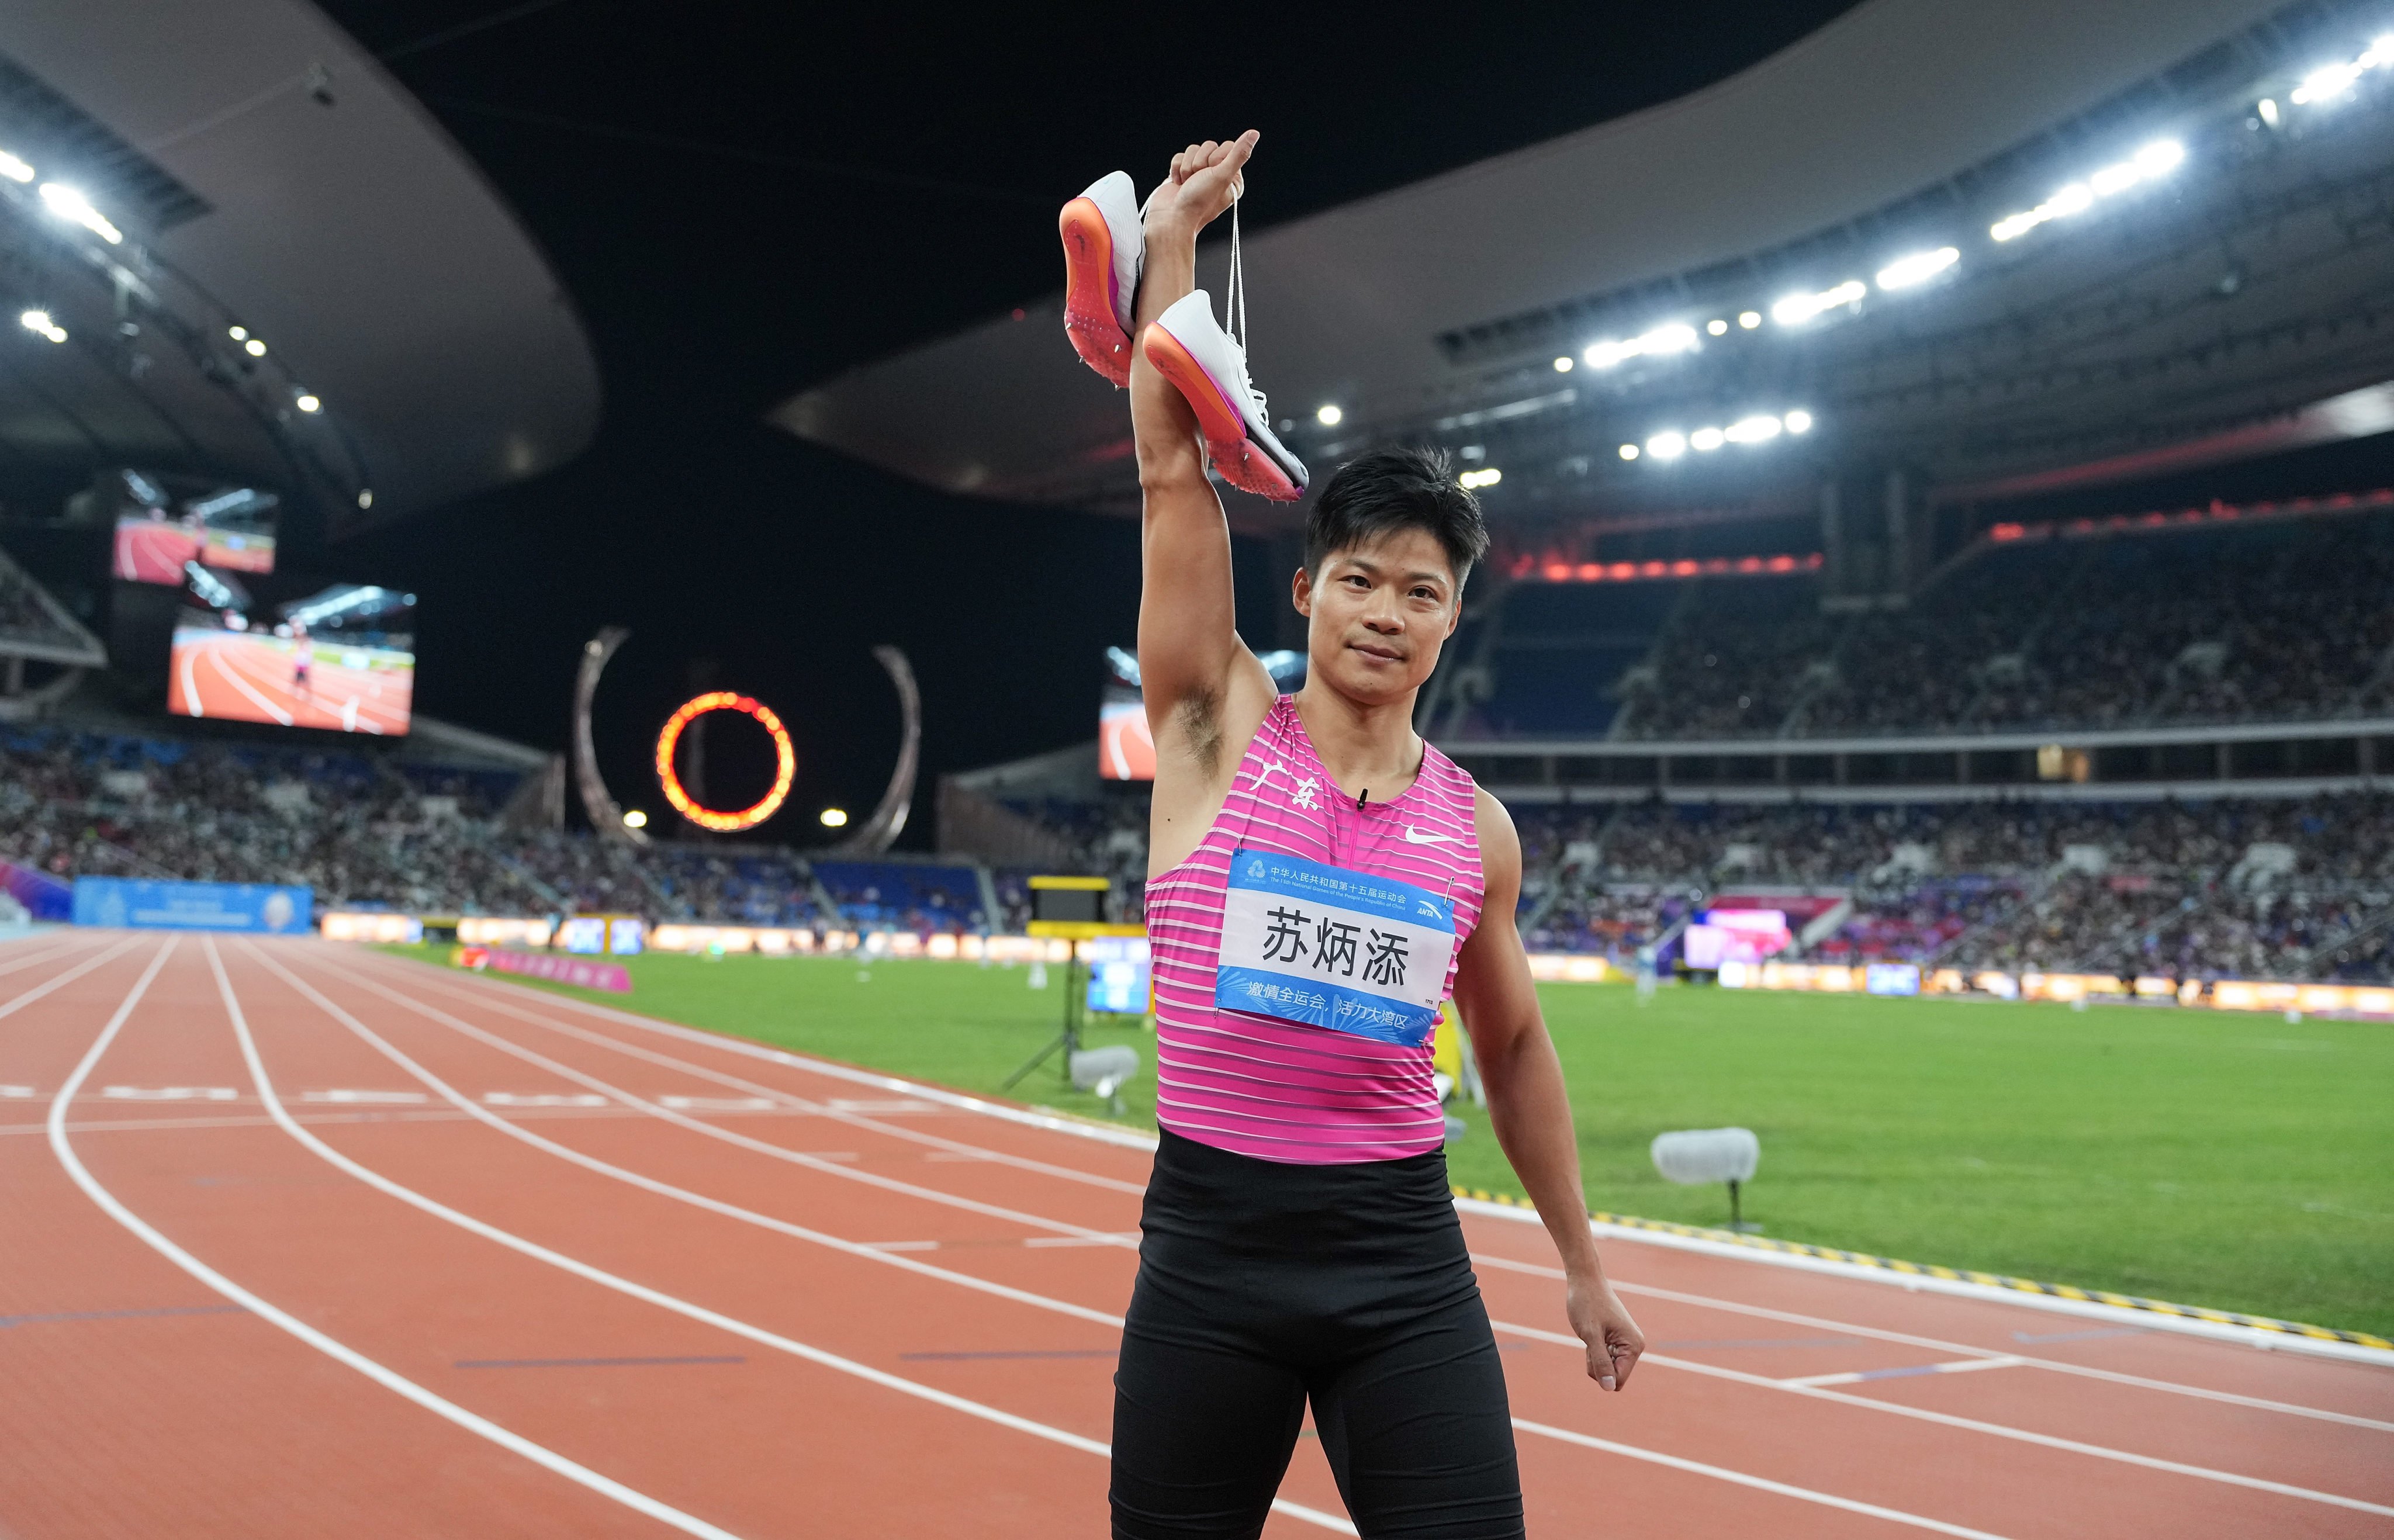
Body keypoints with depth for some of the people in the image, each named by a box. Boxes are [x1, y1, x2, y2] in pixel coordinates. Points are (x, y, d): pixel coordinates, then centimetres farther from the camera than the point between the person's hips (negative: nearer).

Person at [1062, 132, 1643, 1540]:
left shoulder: (1476, 827, 6)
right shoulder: (1220, 727, -1)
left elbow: (1514, 1047, 17)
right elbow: (1175, 462, -6)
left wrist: (1585, 1267, 21)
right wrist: (1175, 236, -4)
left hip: (1402, 1253, 2)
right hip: (1212, 1239, -1)